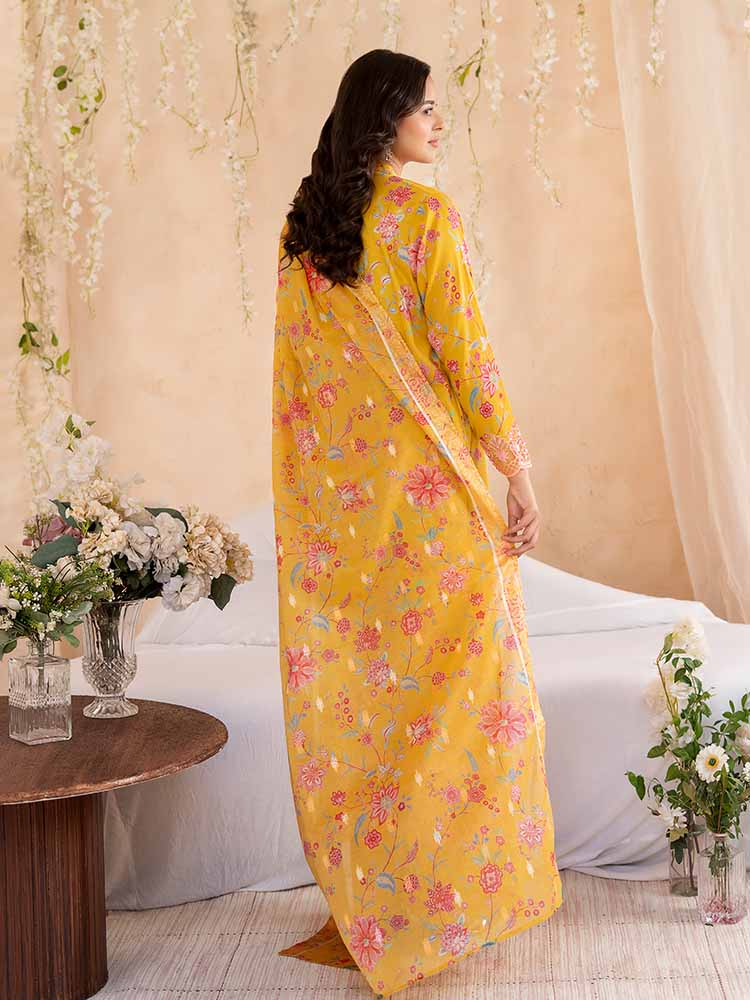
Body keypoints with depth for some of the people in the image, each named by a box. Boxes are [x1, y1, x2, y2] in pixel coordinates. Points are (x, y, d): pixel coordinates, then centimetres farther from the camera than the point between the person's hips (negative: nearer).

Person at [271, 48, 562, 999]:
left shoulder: (301, 227, 9)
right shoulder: (429, 213, -10)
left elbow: (291, 371, 11)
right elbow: (467, 356, -13)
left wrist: (302, 501, 17)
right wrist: (520, 476, -6)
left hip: (336, 492, 6)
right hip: (433, 487, -6)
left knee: (356, 683, 12)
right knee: (456, 681, 6)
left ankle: (362, 904, 21)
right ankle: (453, 894, 14)